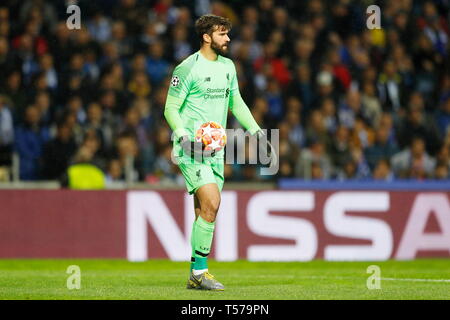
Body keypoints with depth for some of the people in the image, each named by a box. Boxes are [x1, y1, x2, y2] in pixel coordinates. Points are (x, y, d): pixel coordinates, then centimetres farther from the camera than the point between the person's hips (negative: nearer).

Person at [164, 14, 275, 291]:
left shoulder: (228, 66, 12)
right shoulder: (188, 68, -10)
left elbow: (236, 103, 24)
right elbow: (171, 108, -9)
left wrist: (256, 131, 14)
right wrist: (183, 136, -24)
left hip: (215, 150, 7)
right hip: (192, 149, -7)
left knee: (205, 212, 7)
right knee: (211, 204, -19)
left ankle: (196, 276, 12)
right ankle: (199, 272, -12)